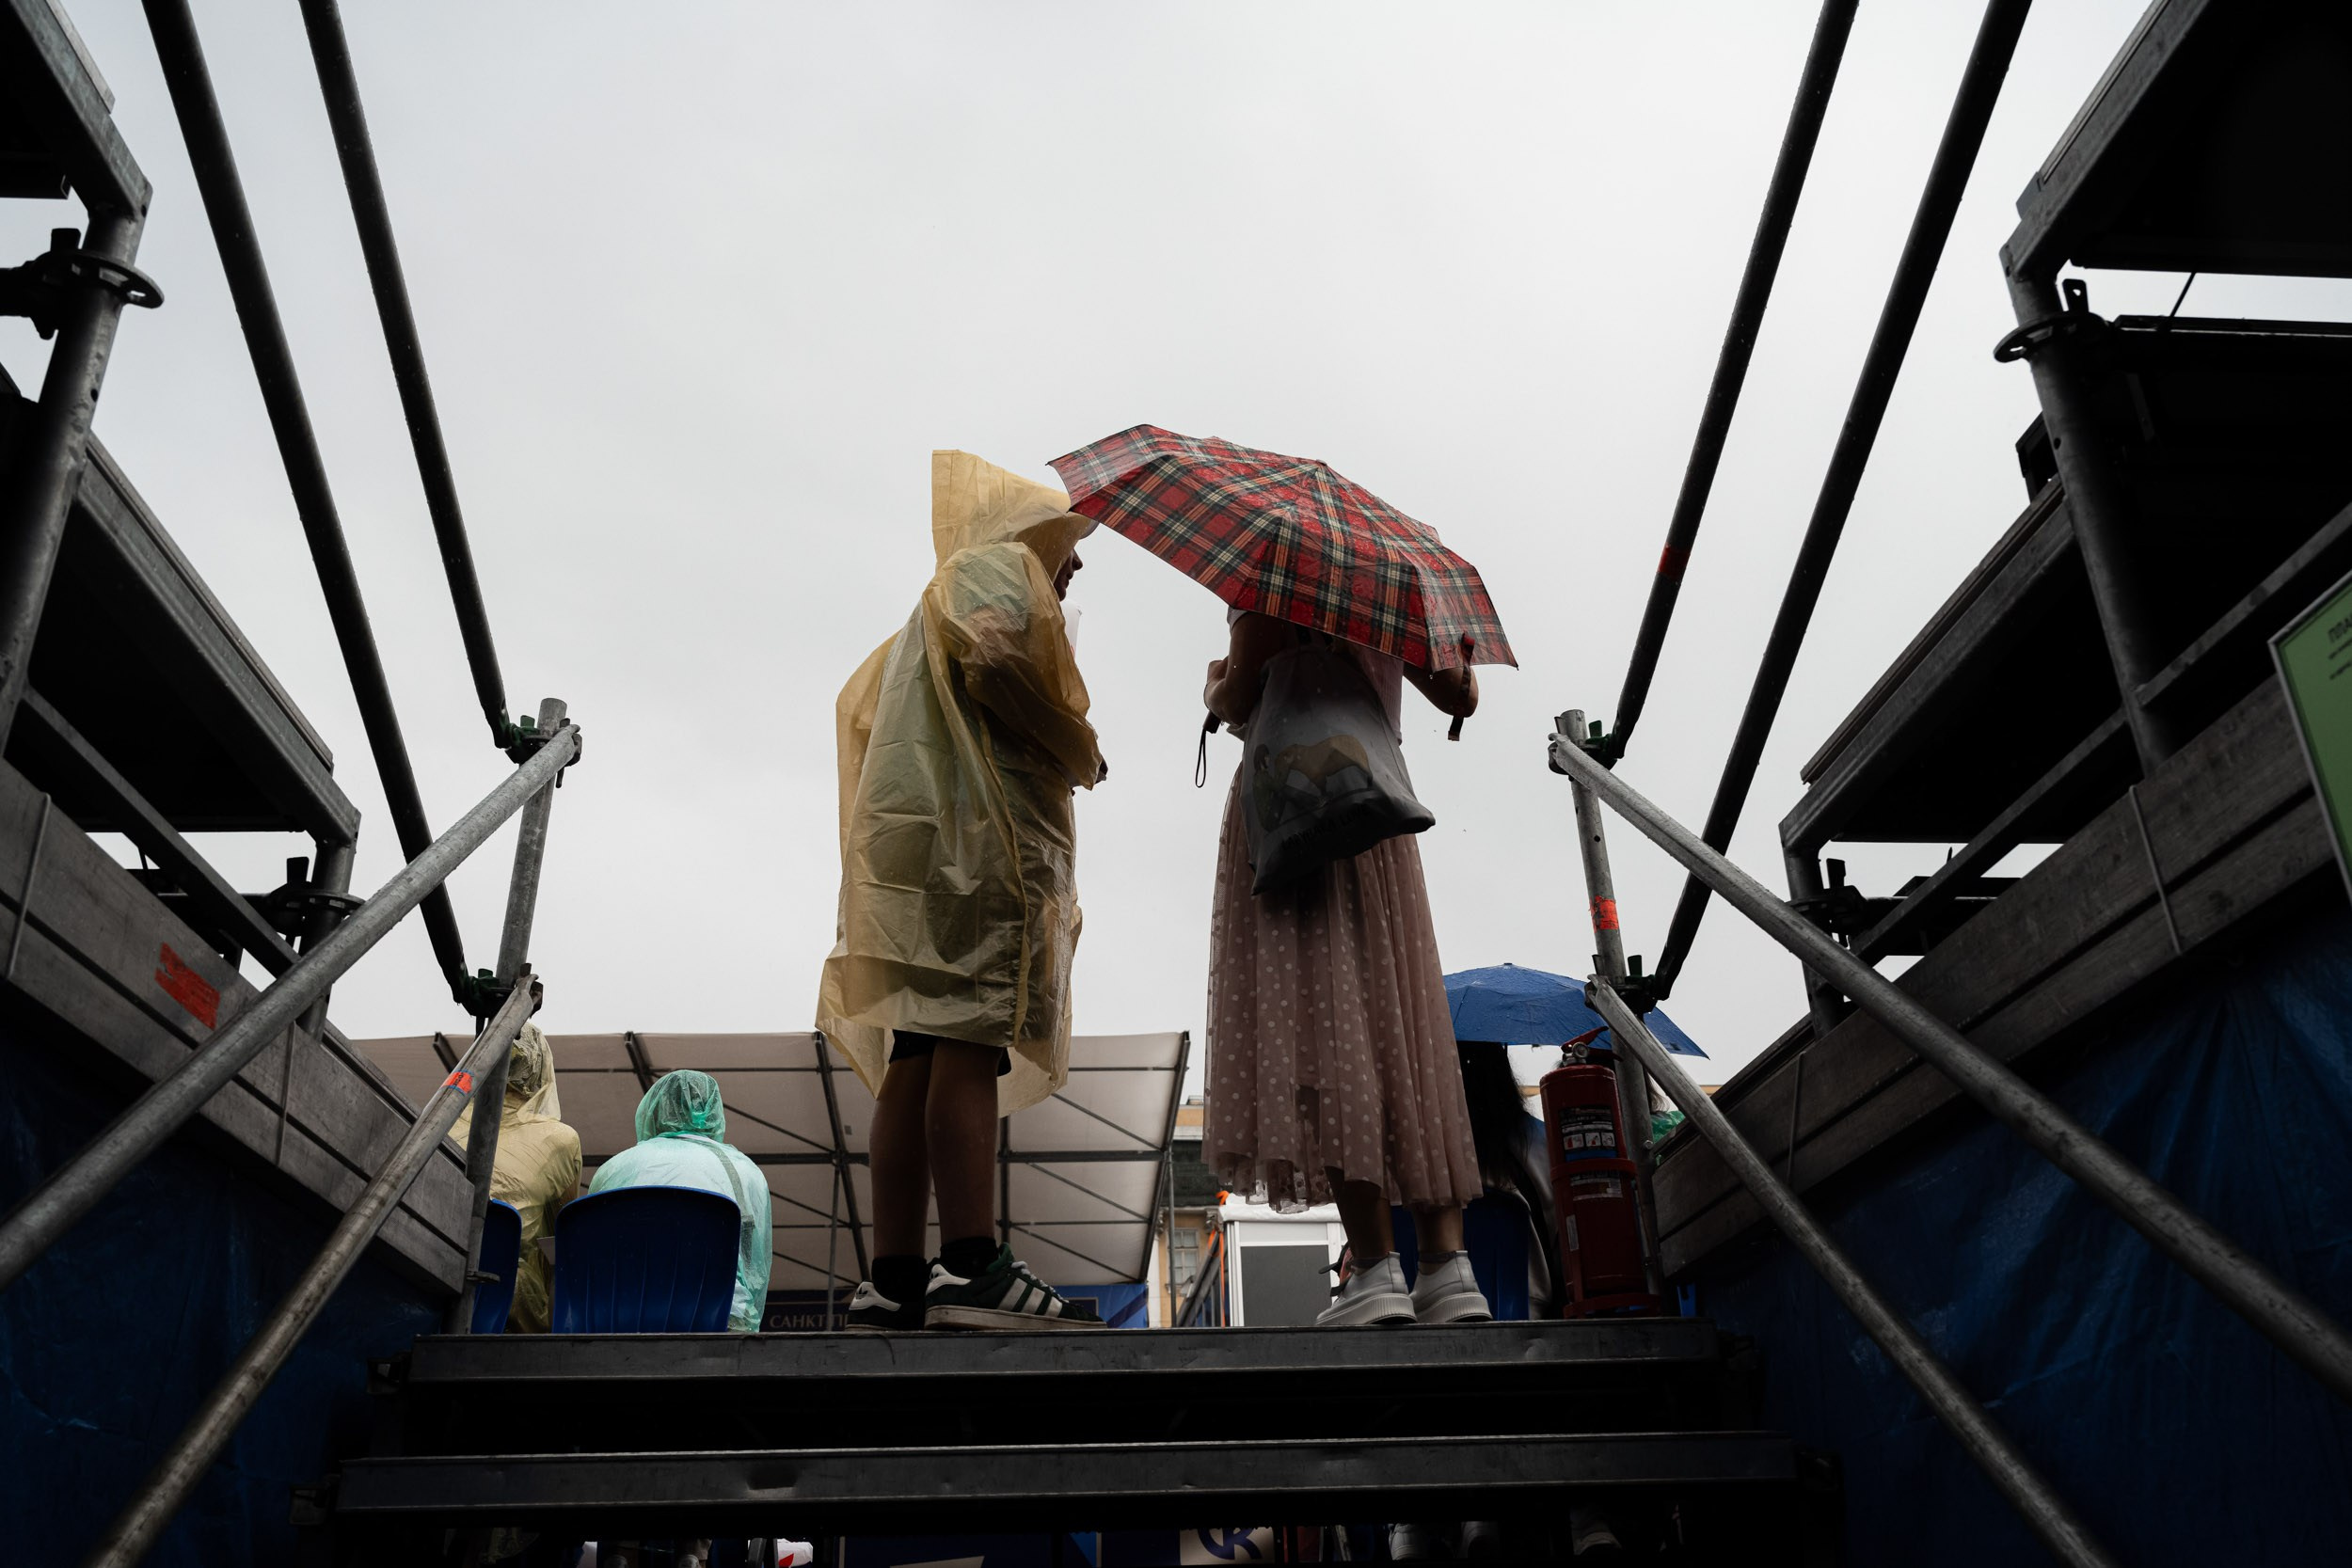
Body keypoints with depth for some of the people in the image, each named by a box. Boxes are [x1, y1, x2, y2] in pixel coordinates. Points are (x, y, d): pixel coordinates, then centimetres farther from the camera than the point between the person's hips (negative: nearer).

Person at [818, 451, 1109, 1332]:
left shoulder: (931, 618, 35)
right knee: (968, 1038, -20)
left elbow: (862, 702, 35)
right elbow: (994, 662, -14)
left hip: (921, 844, 10)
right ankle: (972, 1267, -28)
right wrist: (1081, 753, -2)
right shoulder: (996, 567, 6)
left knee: (915, 1058, -1)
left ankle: (895, 1282, -5)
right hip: (974, 829, -9)